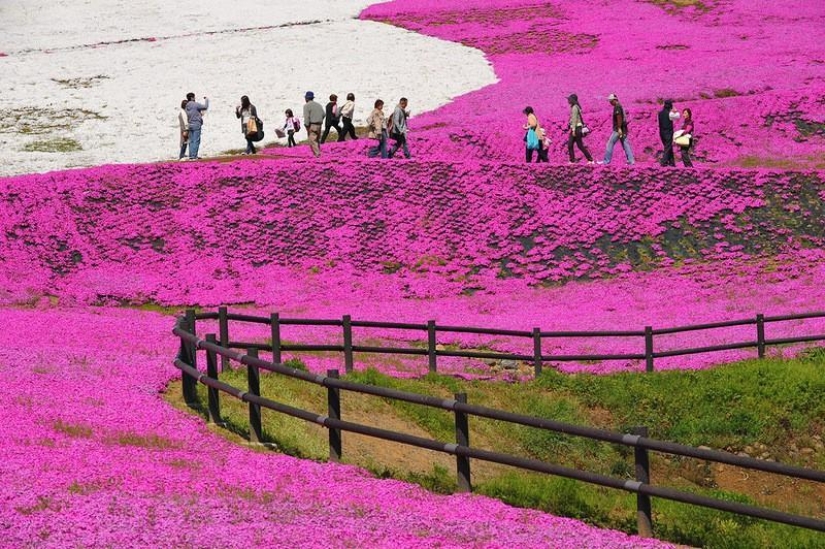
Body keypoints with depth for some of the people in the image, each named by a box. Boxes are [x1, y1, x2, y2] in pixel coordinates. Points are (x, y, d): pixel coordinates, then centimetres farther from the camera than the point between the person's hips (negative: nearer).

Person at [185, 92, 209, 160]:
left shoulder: (187, 106, 10)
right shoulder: (195, 104, -11)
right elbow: (205, 107, -8)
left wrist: (199, 114, 25)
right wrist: (206, 99, 10)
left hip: (190, 125, 7)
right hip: (196, 125, -7)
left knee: (191, 141, 9)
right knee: (196, 141, -5)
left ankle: (191, 156, 9)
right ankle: (194, 156, -8)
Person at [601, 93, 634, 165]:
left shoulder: (617, 107, -13)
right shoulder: (620, 106, 17)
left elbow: (619, 118, -22)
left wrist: (619, 129, -25)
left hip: (618, 129, -10)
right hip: (623, 129, 10)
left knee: (610, 144, -4)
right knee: (625, 144, 6)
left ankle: (606, 160, -2)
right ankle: (631, 161, 1)